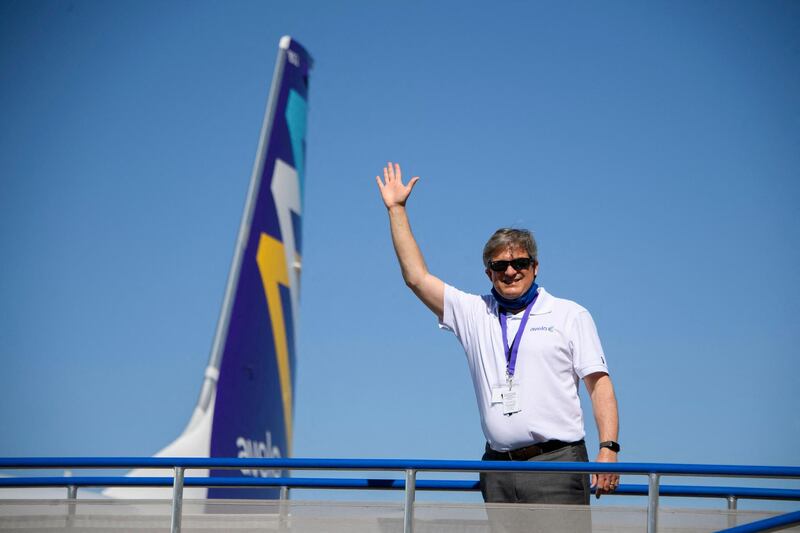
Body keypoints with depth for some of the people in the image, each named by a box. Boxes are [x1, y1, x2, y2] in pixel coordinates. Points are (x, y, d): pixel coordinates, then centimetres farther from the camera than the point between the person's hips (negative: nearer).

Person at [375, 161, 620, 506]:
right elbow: (416, 277, 13)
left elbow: (599, 383, 2)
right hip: (498, 468, 3)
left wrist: (608, 448, -10)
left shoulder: (570, 315, 7)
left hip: (556, 463, -3)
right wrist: (396, 209, 14)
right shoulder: (474, 313, 15)